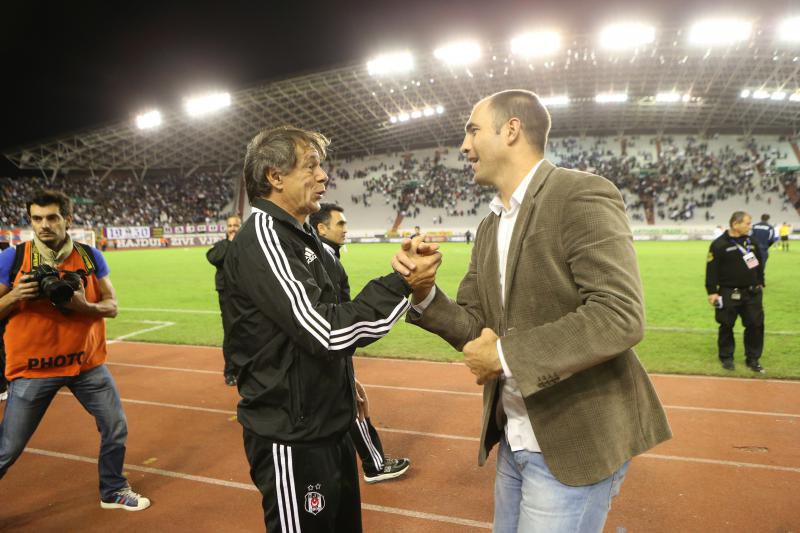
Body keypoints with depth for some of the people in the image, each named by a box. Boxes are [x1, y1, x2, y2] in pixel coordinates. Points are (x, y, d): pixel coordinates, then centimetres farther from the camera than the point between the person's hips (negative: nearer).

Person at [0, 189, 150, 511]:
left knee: (116, 428, 9)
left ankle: (113, 491, 32)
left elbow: (111, 306, 0)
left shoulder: (90, 257, -2)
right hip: (32, 368, -2)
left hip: (87, 363, 3)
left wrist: (85, 306, -20)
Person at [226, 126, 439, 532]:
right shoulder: (261, 236, -20)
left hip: (329, 425, 9)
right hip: (292, 439, -9)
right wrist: (401, 284, -23)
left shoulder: (301, 237, 11)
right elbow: (325, 330, -27)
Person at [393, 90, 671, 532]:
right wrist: (424, 292, -11)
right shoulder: (489, 228, 10)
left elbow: (620, 316, -26)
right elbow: (474, 327, 8)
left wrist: (506, 355, -22)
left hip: (575, 442, -8)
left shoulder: (581, 195, -16)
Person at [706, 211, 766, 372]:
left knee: (756, 325, 6)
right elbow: (712, 269, -12)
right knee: (727, 326, 6)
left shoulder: (751, 241, 7)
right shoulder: (719, 244, -12)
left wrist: (760, 283, 20)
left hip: (752, 293, 5)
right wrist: (712, 291, -13)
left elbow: (759, 264, 19)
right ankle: (726, 357, 21)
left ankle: (753, 359, 19)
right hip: (729, 294, -5)